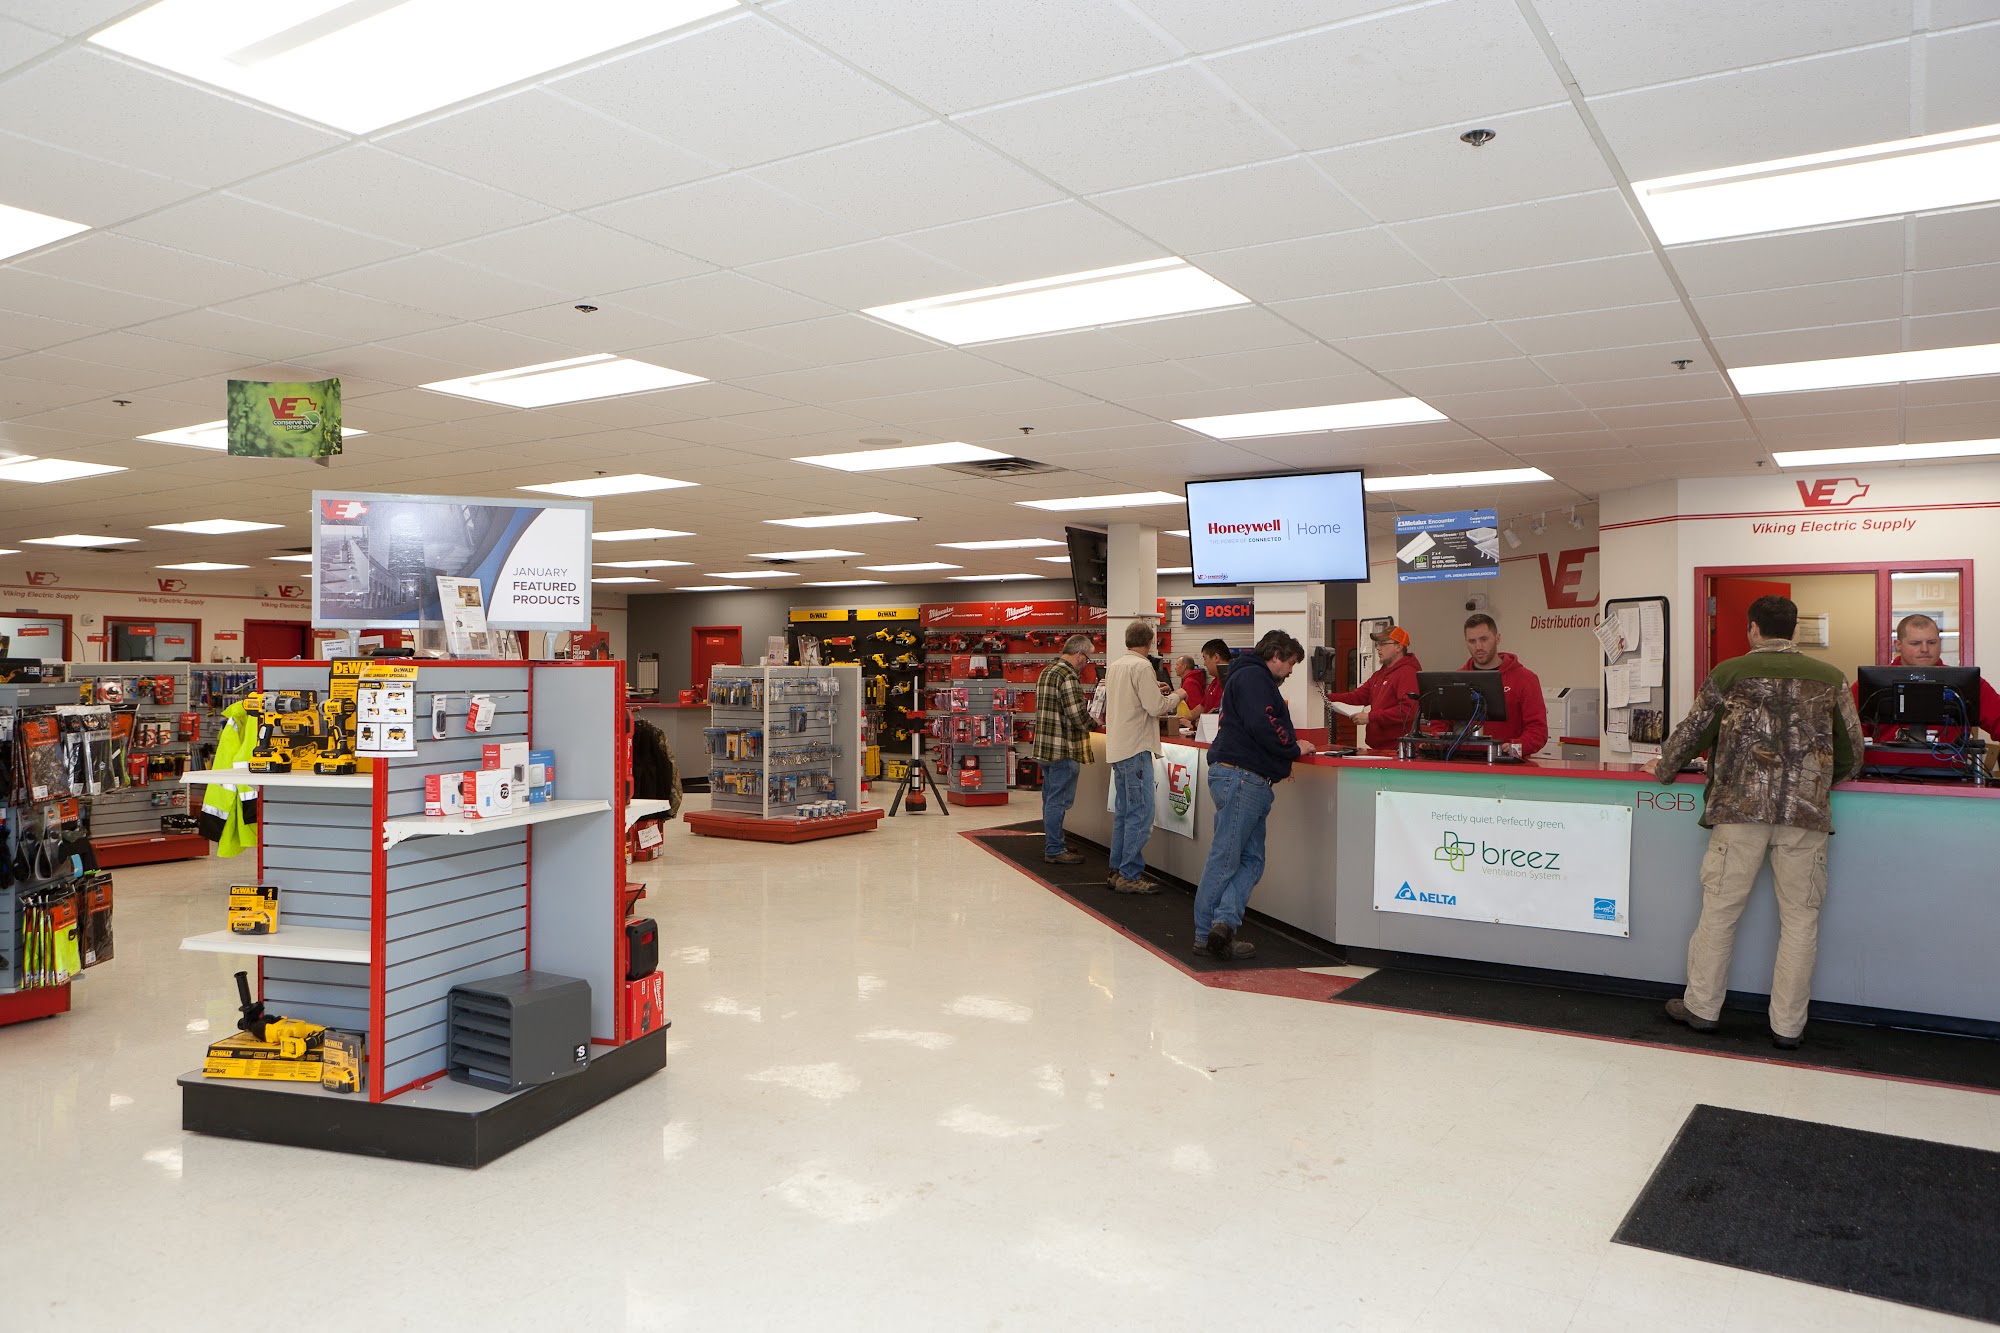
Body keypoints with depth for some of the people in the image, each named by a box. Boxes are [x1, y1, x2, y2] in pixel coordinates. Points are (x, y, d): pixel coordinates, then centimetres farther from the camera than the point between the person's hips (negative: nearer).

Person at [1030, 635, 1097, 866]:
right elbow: (1077, 716, -22)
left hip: (1044, 747, 10)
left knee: (1050, 798, 17)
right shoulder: (1068, 676, -17)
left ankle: (1052, 844, 27)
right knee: (1058, 801, -4)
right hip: (1063, 749, -10)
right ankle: (1055, 850, 1)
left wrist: (1085, 706, 15)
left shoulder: (1046, 672, 15)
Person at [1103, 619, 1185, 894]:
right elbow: (1156, 707, -16)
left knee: (1124, 812, 16)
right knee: (1141, 815, -5)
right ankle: (1130, 876, -5)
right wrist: (1176, 696, 2)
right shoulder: (1142, 666, -14)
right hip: (1136, 748, -9)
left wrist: (1152, 689, 27)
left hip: (1117, 747, 9)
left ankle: (1117, 870, 20)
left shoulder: (1115, 666, 14)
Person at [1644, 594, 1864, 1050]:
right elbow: (1852, 753, 13)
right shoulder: (1830, 679, 9)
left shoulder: (1729, 673, 3)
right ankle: (1788, 1025, 13)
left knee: (1720, 907, 7)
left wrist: (1663, 768, 29)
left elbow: (1693, 731, 11)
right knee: (1799, 916, 8)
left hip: (1740, 806, -1)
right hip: (1806, 810, 2)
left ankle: (1702, 1007, 17)